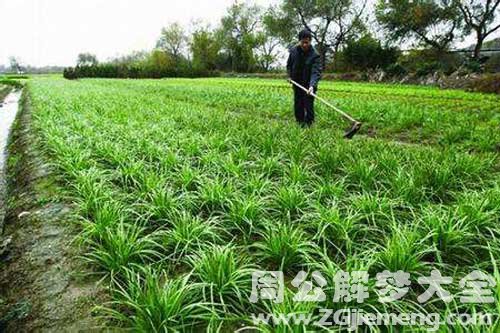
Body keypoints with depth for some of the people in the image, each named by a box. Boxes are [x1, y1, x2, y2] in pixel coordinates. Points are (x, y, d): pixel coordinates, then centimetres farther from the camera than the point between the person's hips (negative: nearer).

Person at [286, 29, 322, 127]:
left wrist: (312, 85, -43)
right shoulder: (293, 50, -6)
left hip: (309, 85, -4)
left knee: (308, 106, -5)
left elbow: (316, 72, -29)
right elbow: (289, 64, 13)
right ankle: (300, 122, 26)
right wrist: (289, 76, 3)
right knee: (298, 105, 13)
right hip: (297, 83, 5)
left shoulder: (314, 55, -20)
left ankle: (309, 124, 6)